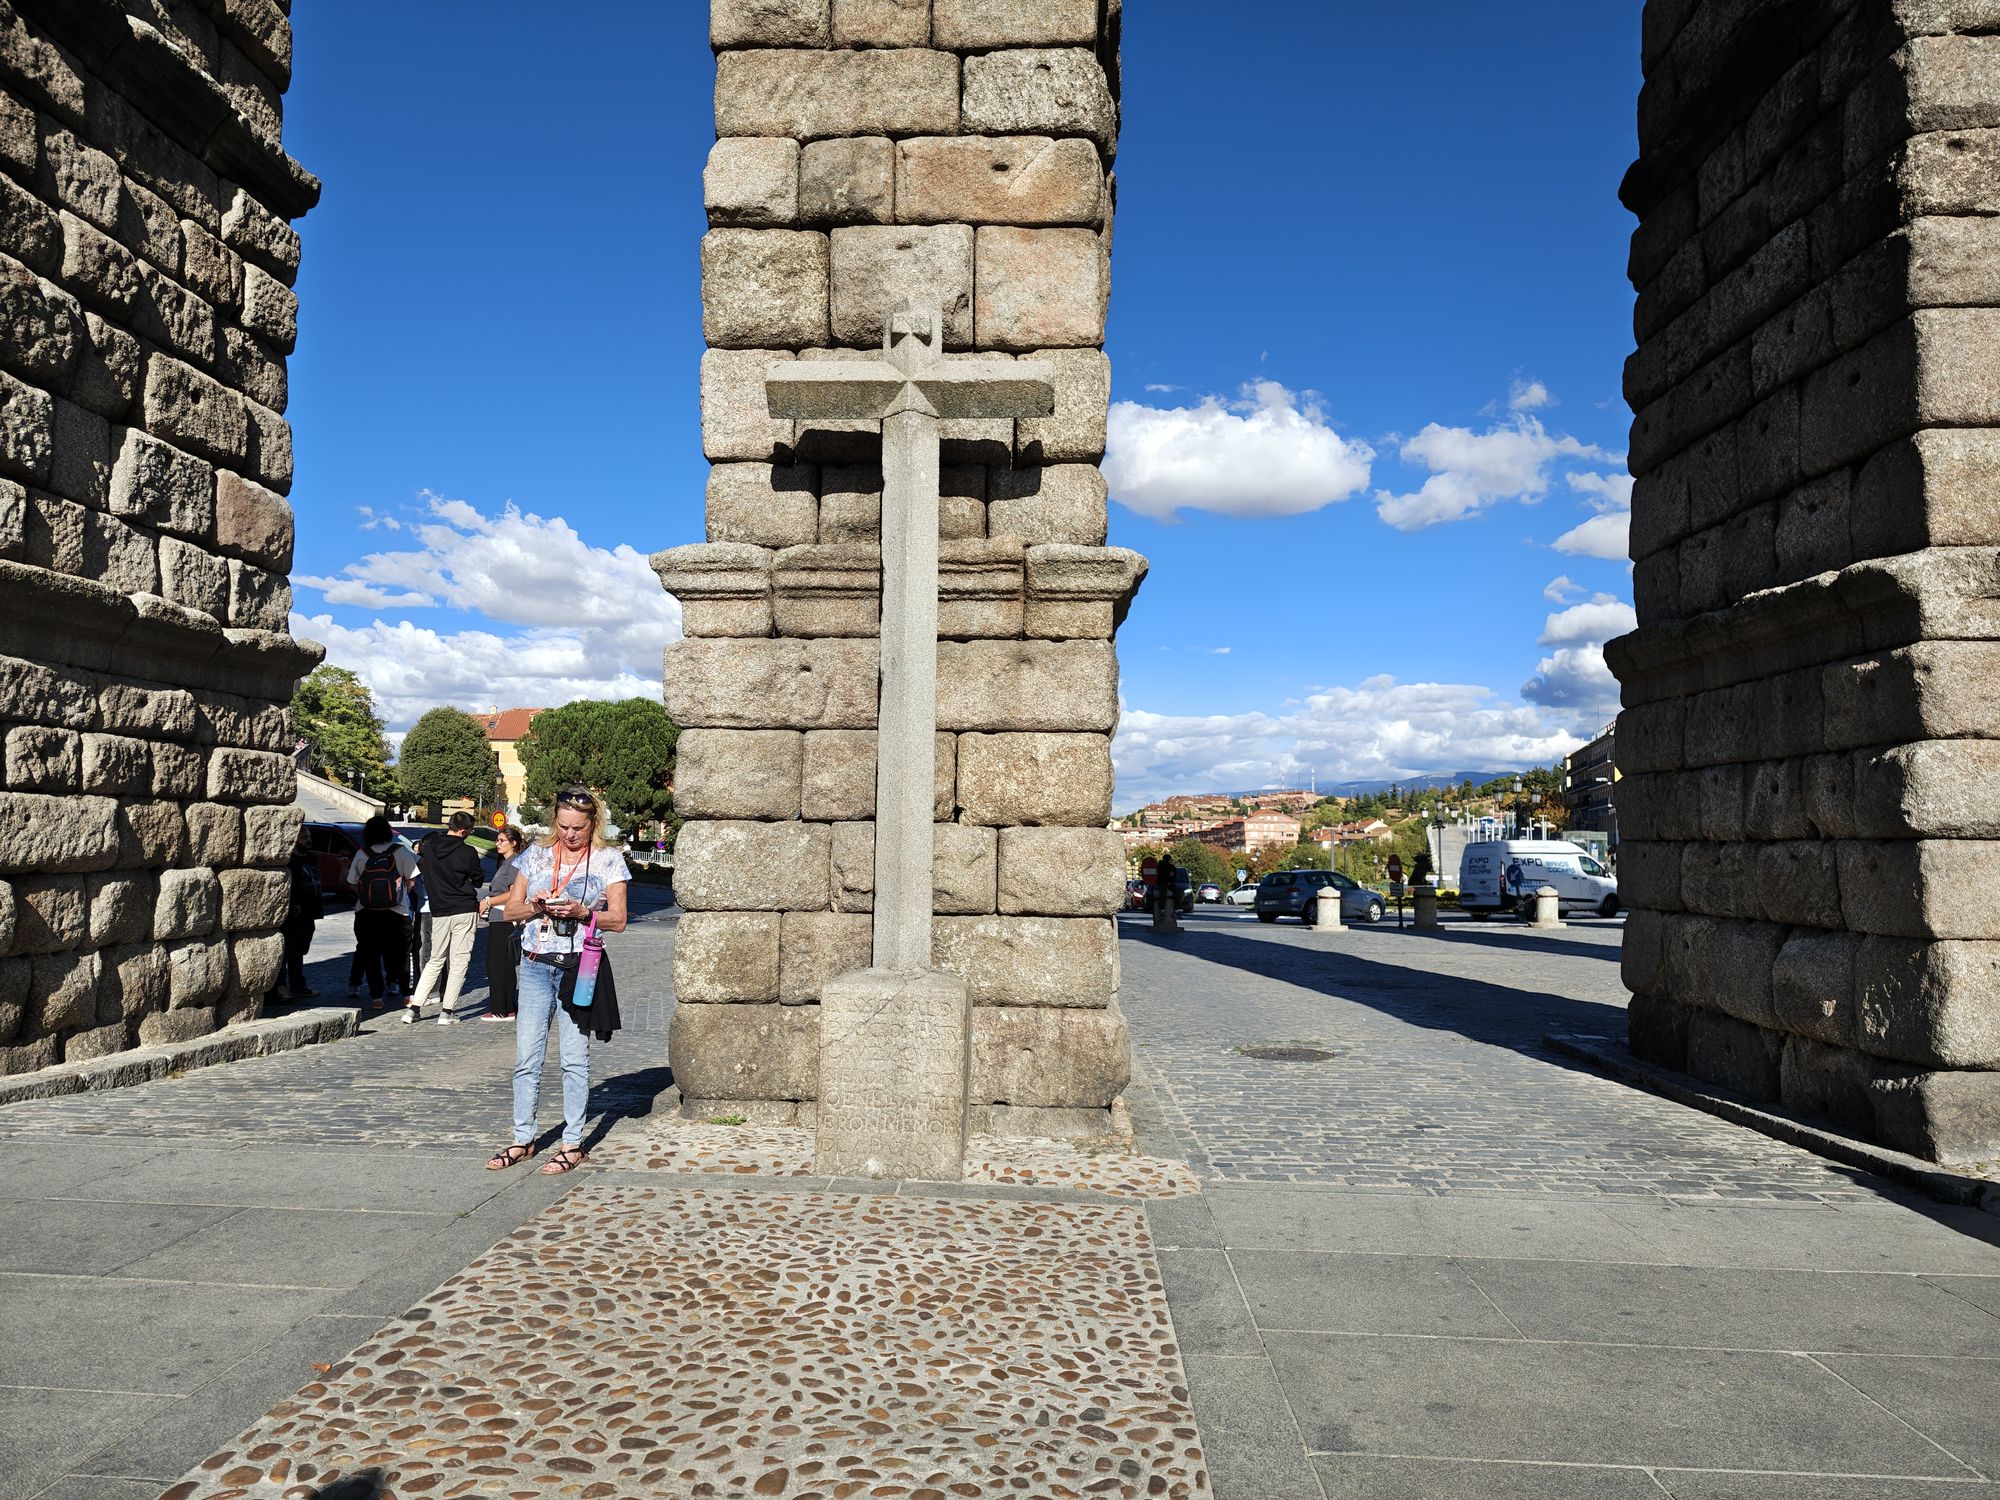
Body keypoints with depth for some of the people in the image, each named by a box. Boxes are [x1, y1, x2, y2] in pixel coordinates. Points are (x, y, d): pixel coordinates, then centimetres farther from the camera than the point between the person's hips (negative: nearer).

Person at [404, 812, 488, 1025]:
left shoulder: (428, 847, 2)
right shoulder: (468, 852, -12)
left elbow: (422, 869, 16)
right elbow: (478, 881, 1)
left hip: (439, 913, 4)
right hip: (465, 911, -4)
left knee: (435, 960, 16)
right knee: (459, 962, 2)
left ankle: (414, 1007, 10)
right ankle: (447, 1011, 0)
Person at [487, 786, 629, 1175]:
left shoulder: (609, 859, 1)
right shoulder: (537, 854, 9)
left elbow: (618, 920, -1)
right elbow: (511, 910, 11)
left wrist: (582, 912, -17)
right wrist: (535, 907, -10)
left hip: (578, 968, -3)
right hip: (535, 967, 3)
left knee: (575, 1058, 1)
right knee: (526, 1056, 5)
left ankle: (572, 1145, 8)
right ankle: (523, 1139, 16)